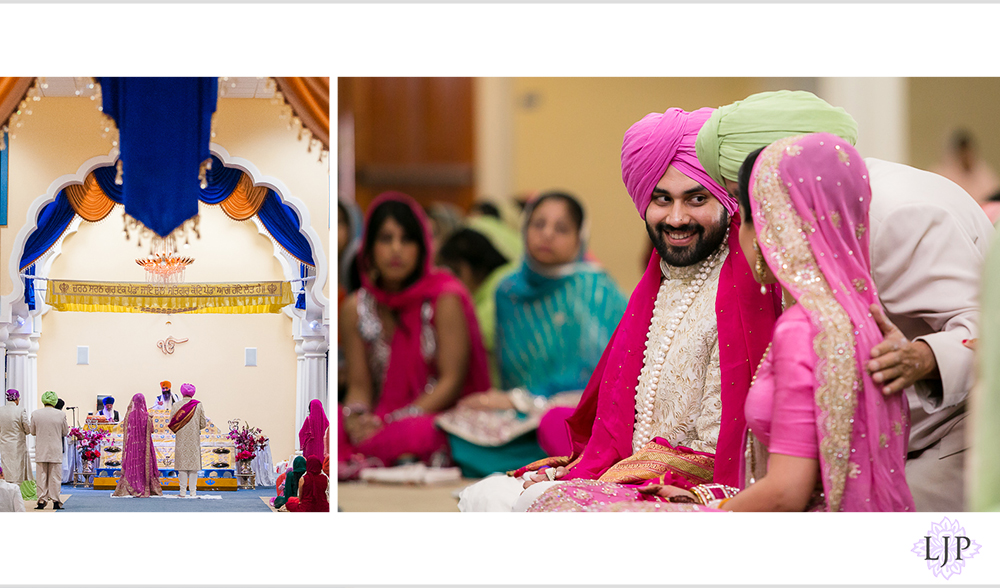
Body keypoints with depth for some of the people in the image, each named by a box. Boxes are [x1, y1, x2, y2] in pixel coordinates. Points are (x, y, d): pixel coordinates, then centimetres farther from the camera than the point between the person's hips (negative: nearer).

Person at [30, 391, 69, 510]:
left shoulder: (35, 414, -5)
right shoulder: (60, 415, -7)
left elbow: (32, 431, 4)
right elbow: (65, 432, 2)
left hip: (41, 451, 1)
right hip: (55, 451, -1)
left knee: (41, 477, 7)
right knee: (55, 476, 5)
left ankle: (42, 501, 5)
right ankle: (55, 501, 5)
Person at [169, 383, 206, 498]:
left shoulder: (176, 406, -3)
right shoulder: (198, 405, -4)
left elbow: (171, 424, 0)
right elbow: (203, 424, -2)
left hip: (180, 440, 0)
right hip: (194, 440, 0)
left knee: (182, 465, 4)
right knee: (193, 465, 3)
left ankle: (183, 492, 2)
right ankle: (193, 492, 0)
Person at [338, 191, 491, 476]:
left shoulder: (445, 298, -4)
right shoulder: (355, 309, 8)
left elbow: (452, 380, -8)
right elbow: (359, 385, 9)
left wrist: (394, 422, -18)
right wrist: (355, 417, -16)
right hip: (379, 419, 3)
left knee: (412, 432, -39)